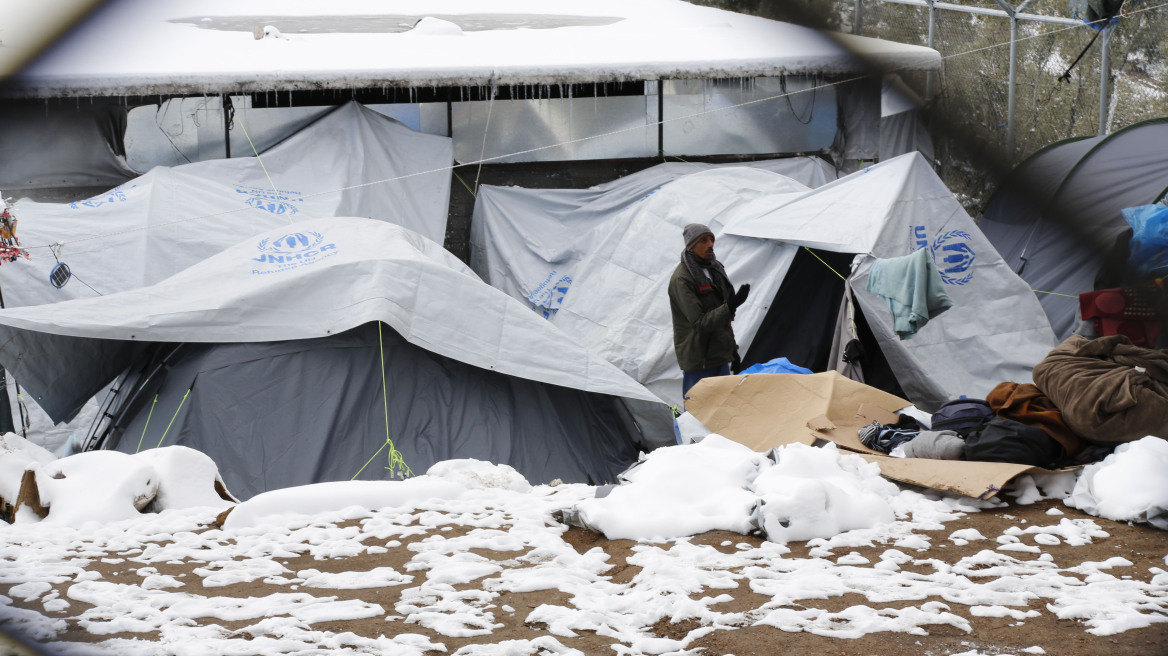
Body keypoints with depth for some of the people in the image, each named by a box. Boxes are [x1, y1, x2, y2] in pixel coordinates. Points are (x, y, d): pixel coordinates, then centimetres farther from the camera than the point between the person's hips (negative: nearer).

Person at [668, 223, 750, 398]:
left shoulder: (713, 269, 12)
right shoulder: (681, 279, -17)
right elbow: (699, 323, -23)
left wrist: (732, 347, 21)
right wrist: (729, 308, -34)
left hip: (720, 357, 8)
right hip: (697, 360, -8)